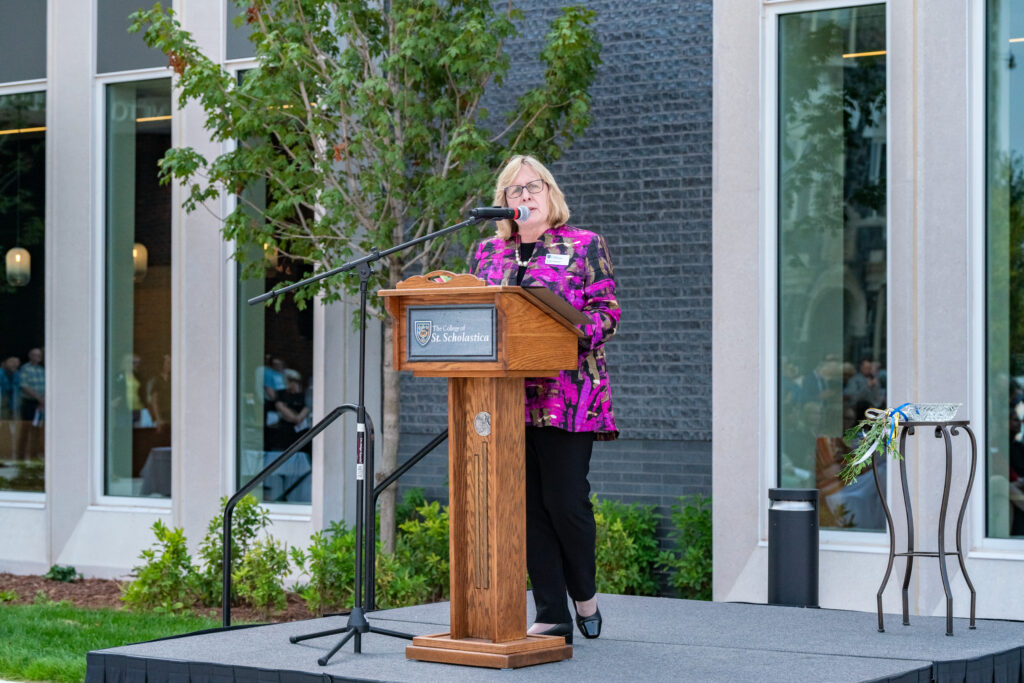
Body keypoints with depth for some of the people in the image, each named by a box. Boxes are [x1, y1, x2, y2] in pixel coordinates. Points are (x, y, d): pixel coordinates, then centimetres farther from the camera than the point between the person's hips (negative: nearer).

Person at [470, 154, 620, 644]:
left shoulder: (584, 246, 4)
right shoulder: (487, 252, 17)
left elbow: (607, 314, -3)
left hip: (567, 396, -4)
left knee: (565, 501, -7)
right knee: (528, 507, 3)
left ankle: (585, 594, 19)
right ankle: (552, 617, 9)